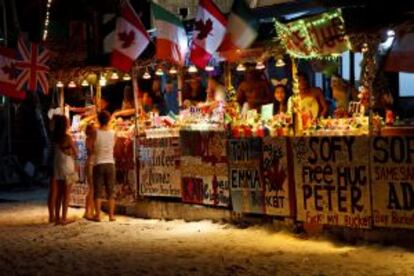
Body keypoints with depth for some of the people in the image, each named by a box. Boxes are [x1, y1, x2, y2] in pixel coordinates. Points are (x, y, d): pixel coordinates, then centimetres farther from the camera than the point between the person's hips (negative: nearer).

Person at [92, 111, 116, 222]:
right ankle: (111, 215, 6)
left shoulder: (95, 133, -7)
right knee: (111, 191, 6)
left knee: (98, 191, 2)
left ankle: (98, 215, 0)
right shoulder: (112, 133, 0)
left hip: (98, 164, -2)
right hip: (110, 163, 2)